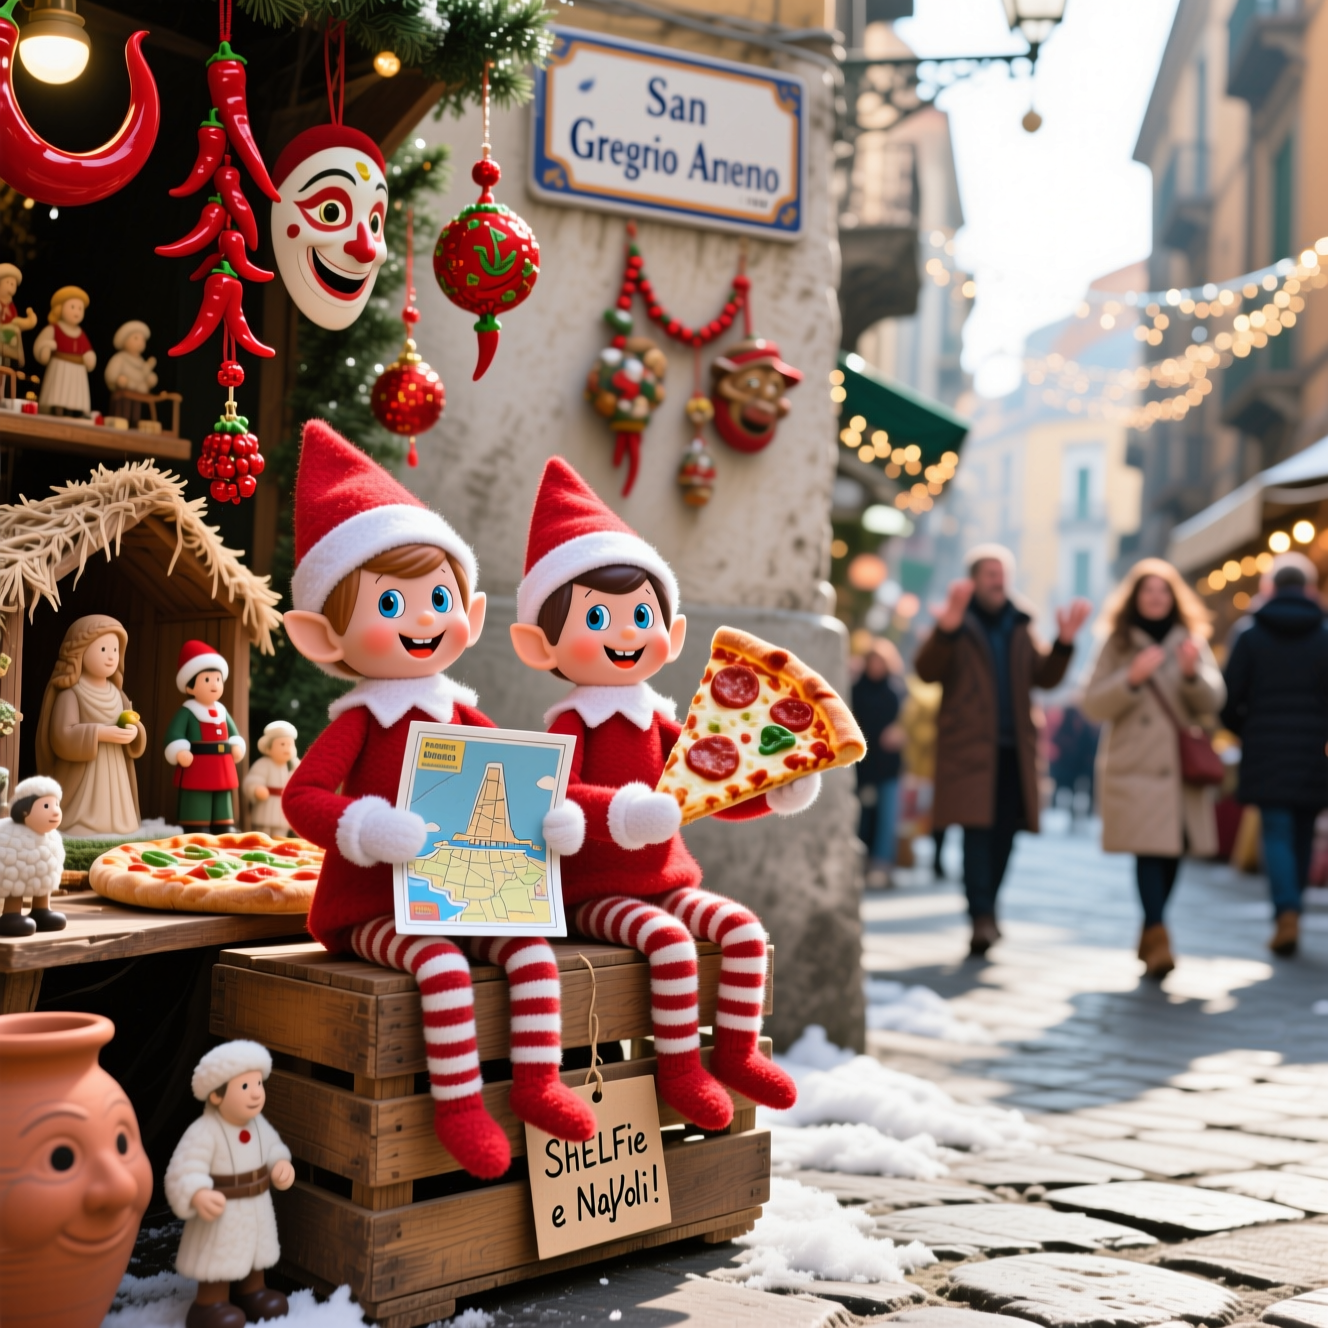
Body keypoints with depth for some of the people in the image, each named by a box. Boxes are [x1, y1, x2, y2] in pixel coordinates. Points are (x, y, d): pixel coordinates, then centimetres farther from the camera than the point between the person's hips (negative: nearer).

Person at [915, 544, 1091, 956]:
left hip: (1014, 750, 5)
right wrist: (947, 627, -29)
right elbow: (927, 671, -14)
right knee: (978, 829, -14)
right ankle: (982, 917, -17)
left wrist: (1064, 642, -7)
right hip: (969, 747, -5)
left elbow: (1045, 676, 10)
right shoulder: (956, 627, 2)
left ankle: (986, 913, 18)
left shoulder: (1020, 628, 18)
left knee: (1004, 833, 7)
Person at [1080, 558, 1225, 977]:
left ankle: (1151, 933, 21)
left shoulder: (1192, 641, 12)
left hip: (1183, 766, 3)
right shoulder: (1118, 644, 6)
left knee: (1174, 850, 4)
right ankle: (1157, 940, -15)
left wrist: (1193, 672, -17)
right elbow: (1094, 705, -1)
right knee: (1150, 849, -14)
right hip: (1135, 766, -3)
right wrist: (1132, 678, -16)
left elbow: (1213, 701, 2)